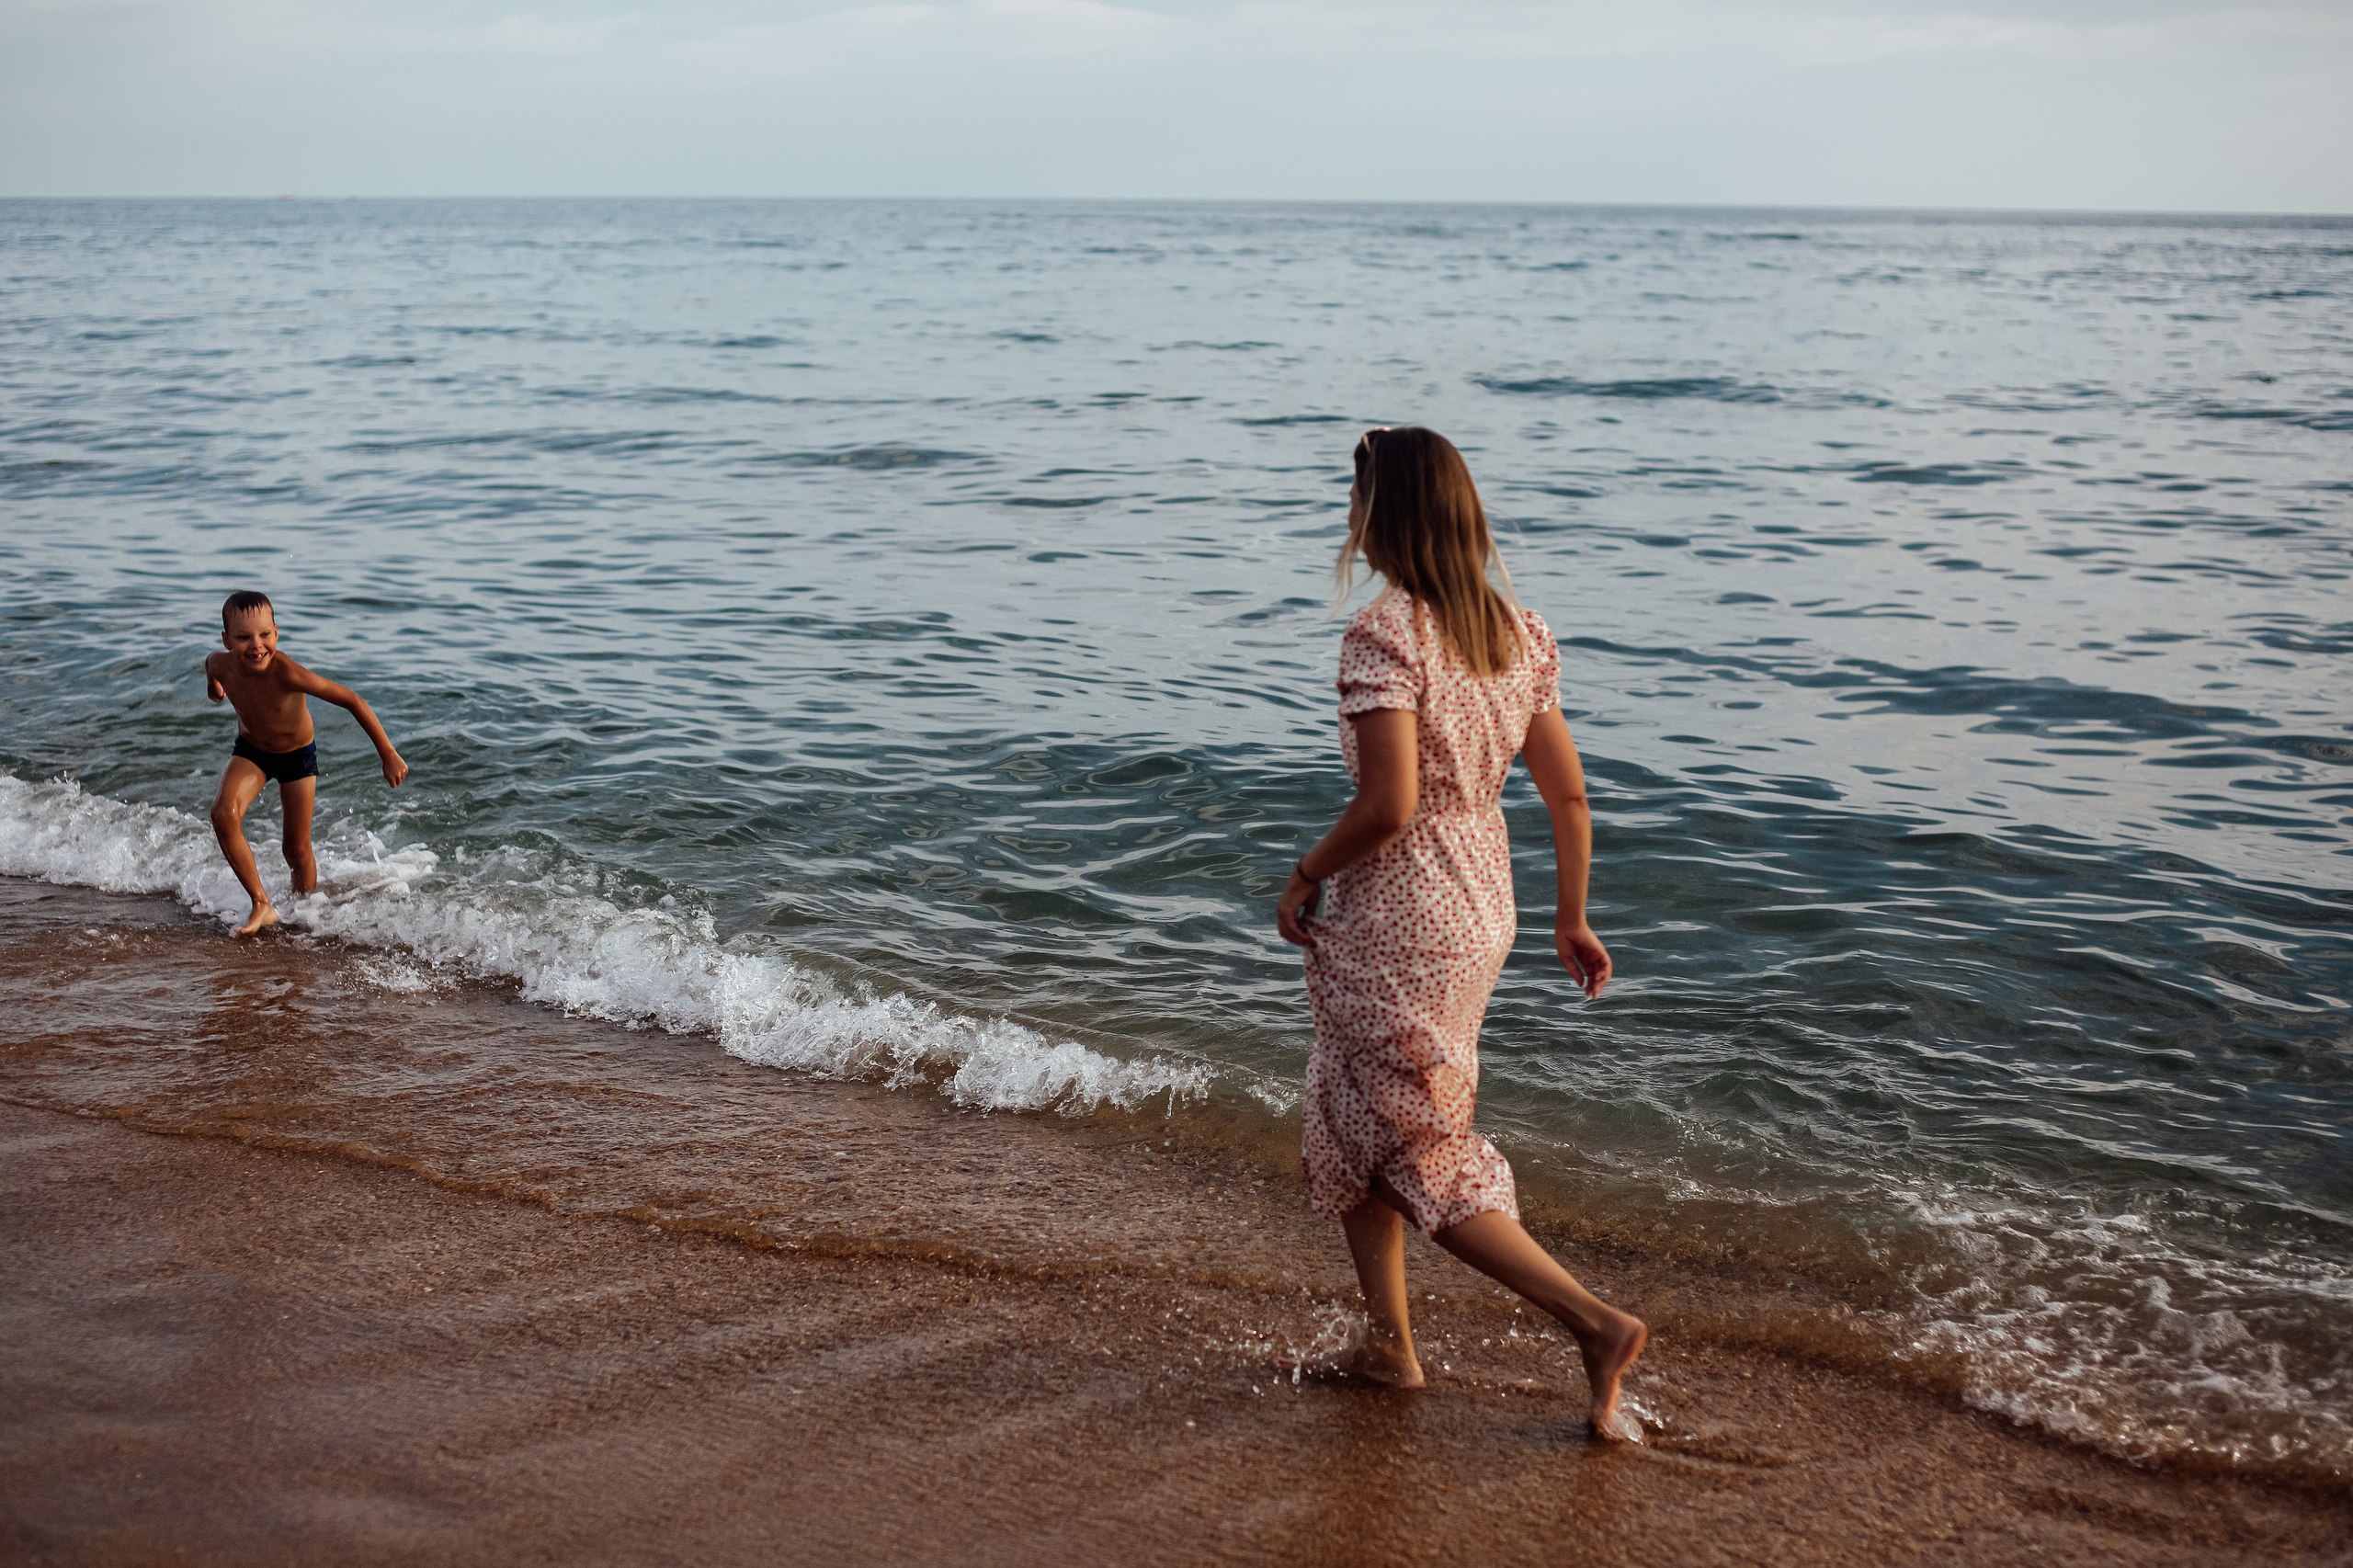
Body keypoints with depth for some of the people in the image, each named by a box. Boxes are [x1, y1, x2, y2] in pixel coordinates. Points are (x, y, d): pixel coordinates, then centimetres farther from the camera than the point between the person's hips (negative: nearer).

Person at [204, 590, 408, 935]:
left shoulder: (286, 673, -38)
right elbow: (211, 661, 3)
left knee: (297, 850, 6)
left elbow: (352, 701, -33)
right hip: (250, 752, 3)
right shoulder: (221, 665, -25)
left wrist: (388, 756, -30)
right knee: (224, 813, -26)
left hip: (298, 755, -2)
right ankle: (262, 906, -13)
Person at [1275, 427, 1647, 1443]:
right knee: (1351, 1124, 22)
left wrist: (1304, 876, -9)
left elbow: (1389, 803, -26)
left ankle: (1597, 1321, -4)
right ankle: (1388, 1344, 28)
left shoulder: (1382, 638, -19)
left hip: (1392, 925, -8)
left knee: (1425, 1165, 3)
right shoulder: (1517, 635, 4)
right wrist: (1572, 920, 16)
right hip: (1480, 913, 8)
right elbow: (1568, 795, 7)